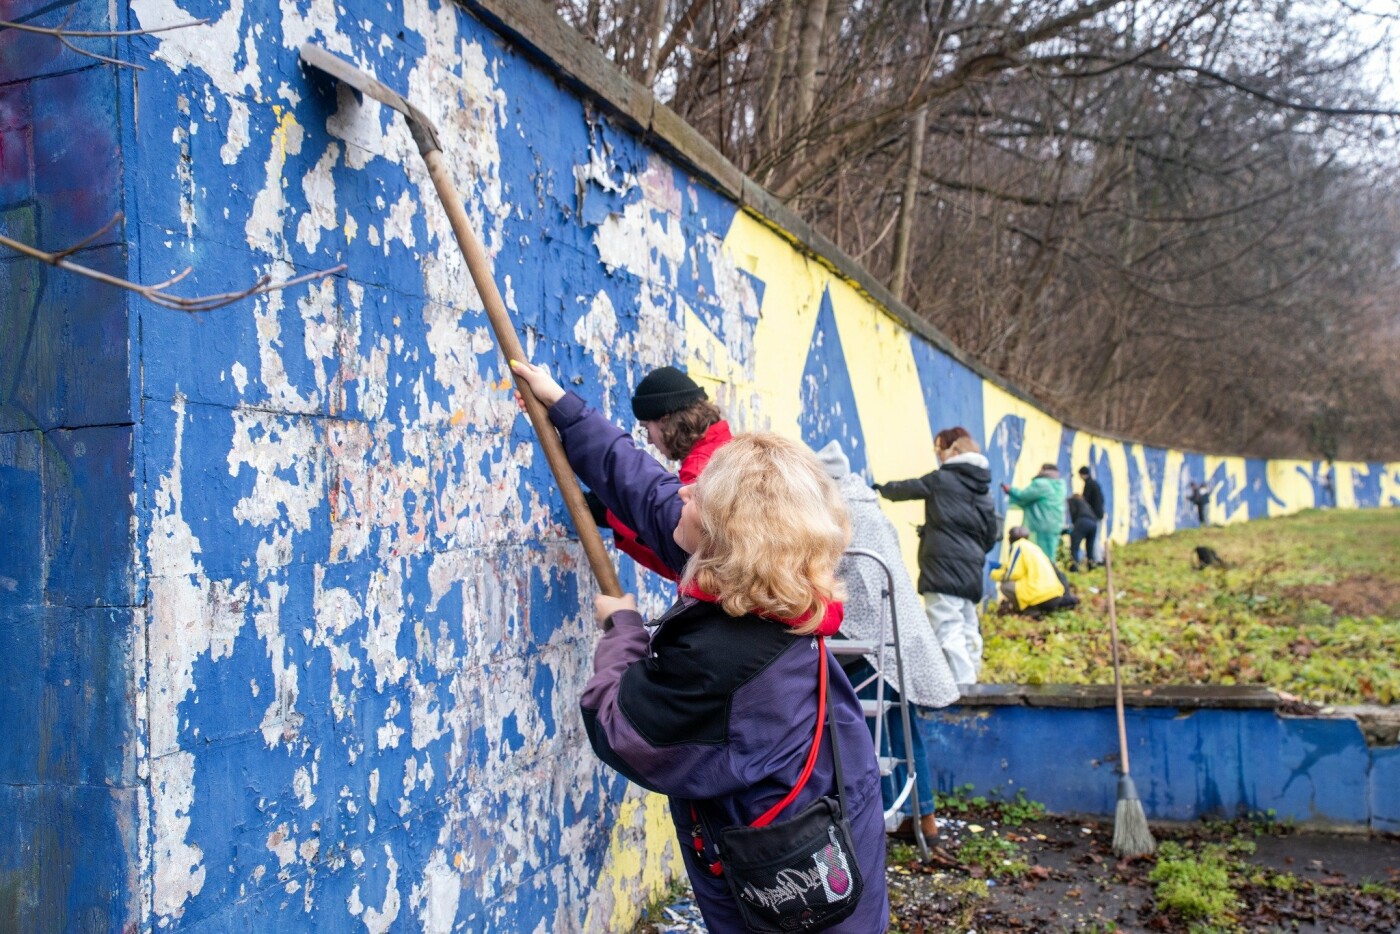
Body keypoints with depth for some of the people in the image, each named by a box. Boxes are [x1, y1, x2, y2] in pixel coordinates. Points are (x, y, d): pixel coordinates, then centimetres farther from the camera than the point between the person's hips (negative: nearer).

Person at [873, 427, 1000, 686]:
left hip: (944, 568, -8)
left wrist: (881, 488, 27)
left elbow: (907, 488, 9)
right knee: (967, 631, 13)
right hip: (971, 571, 8)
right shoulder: (982, 488, 16)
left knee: (948, 631, -12)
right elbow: (992, 533, 16)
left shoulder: (941, 479, -3)